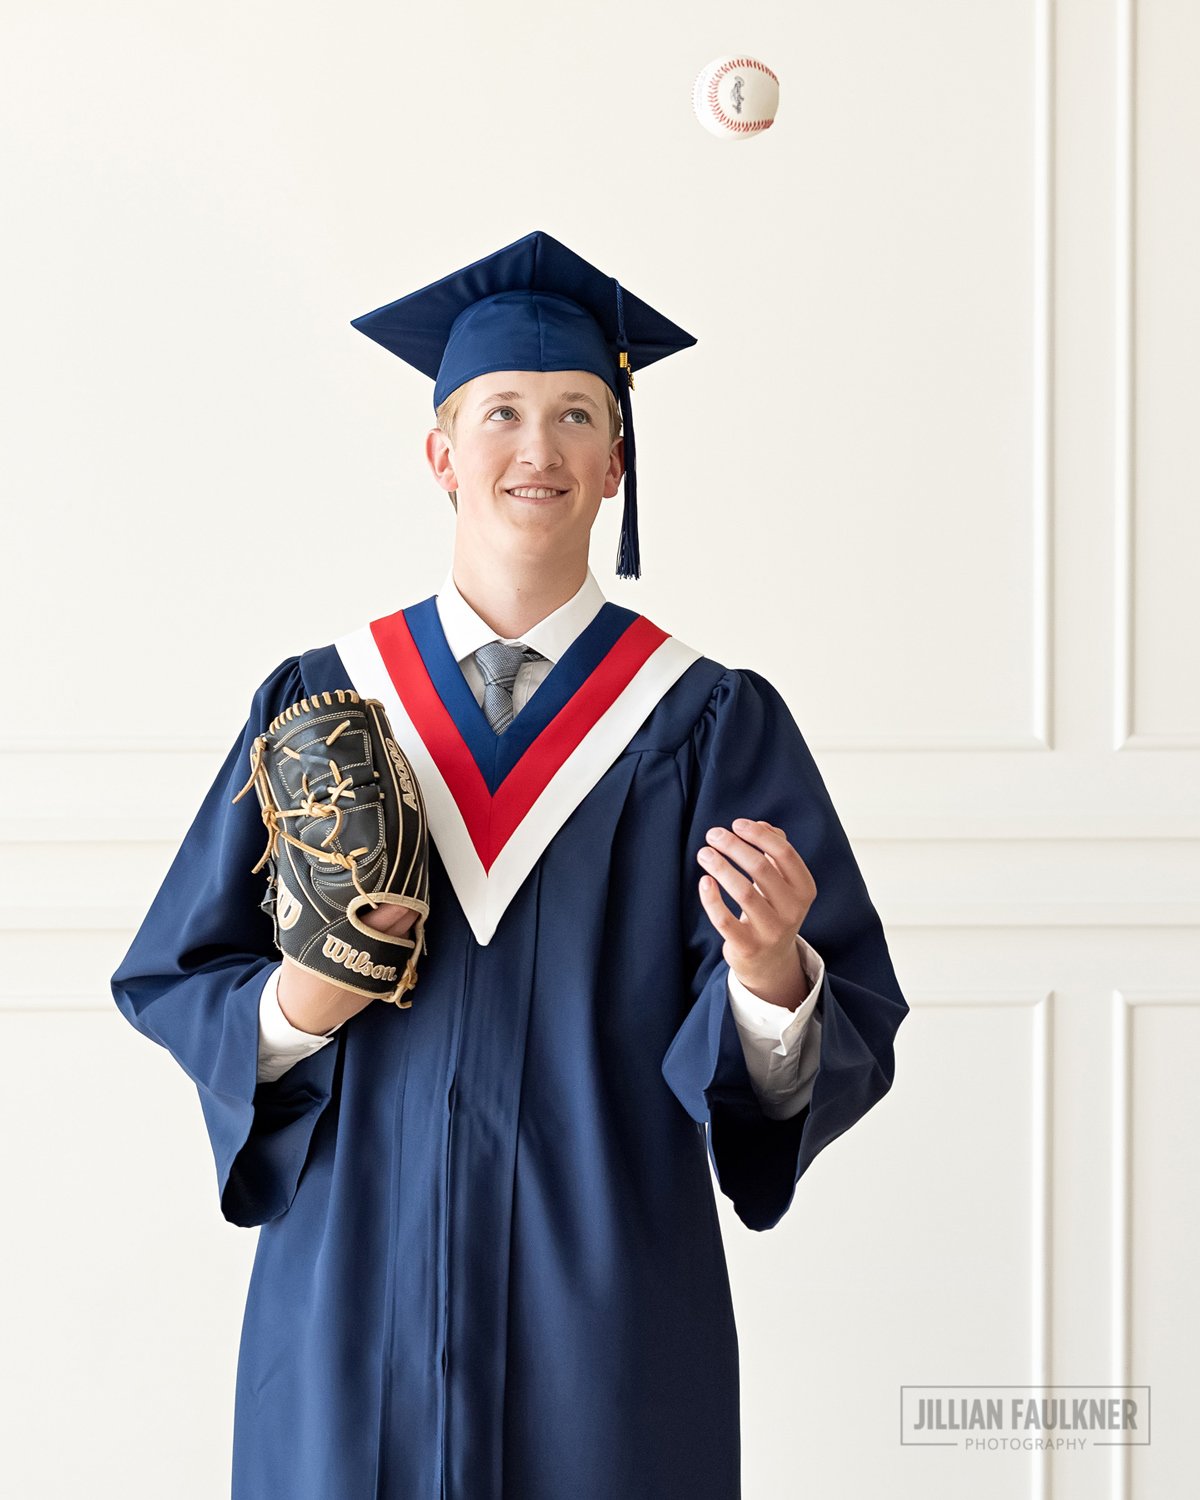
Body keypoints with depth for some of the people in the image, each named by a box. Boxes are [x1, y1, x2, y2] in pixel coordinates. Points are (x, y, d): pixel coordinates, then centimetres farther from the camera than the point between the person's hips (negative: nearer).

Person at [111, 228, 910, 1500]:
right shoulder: (317, 705, 3)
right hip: (356, 1296, 1)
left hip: (608, 1323, -1)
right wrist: (295, 1006, -14)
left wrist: (771, 974, -28)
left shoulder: (709, 723, -2)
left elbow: (845, 1046, -7)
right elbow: (171, 982, 6)